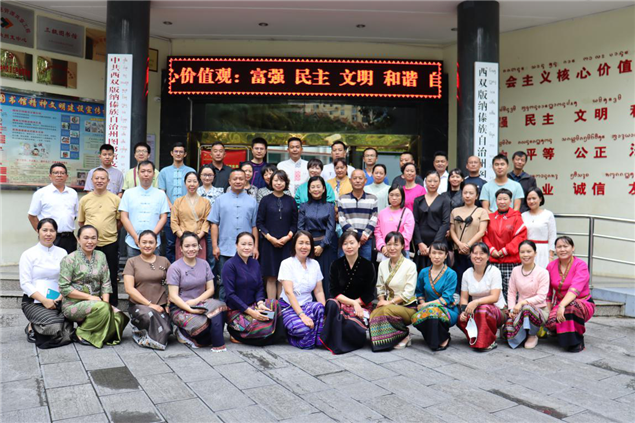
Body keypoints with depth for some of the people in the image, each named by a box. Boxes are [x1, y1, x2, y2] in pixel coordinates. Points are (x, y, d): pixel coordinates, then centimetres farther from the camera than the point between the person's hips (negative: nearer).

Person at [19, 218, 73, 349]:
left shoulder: (62, 253, 9)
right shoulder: (28, 254, 0)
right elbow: (25, 283, -5)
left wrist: (62, 295, -11)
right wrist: (44, 300, -15)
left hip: (57, 302, 4)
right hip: (33, 302, -3)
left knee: (67, 331, -19)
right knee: (55, 327, -27)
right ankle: (32, 328, 7)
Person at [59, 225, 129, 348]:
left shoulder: (101, 256, 11)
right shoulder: (69, 259, -4)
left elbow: (106, 283, 8)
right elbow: (64, 288, -10)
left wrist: (106, 302, -8)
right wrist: (89, 297, -14)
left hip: (96, 302, 5)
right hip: (74, 304, -4)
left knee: (119, 317, -23)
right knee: (102, 308, -34)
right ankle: (80, 333, -11)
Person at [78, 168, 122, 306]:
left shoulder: (115, 199, 1)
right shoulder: (84, 199, 5)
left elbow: (120, 220, 7)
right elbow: (80, 221, 12)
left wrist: (110, 232, 2)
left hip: (110, 244, -1)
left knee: (112, 277, 8)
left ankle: (113, 306, 19)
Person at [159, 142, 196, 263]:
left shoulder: (191, 171, 10)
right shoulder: (164, 172, 13)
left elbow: (193, 192, 6)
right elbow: (162, 193, 6)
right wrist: (173, 208, -8)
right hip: (170, 214, 1)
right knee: (170, 245, 2)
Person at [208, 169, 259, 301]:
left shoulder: (252, 202, 11)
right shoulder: (220, 200, 8)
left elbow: (254, 226, 10)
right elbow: (214, 224, 4)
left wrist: (255, 247, 4)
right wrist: (214, 246, -3)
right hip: (225, 250, 0)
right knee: (224, 283, 4)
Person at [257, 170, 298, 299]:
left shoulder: (291, 201, 9)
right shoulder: (265, 200, 5)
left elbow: (295, 223, 8)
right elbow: (259, 222, 2)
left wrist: (288, 237, -8)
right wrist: (270, 238, -10)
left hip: (286, 244, 1)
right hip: (269, 243, -1)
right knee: (271, 277, 1)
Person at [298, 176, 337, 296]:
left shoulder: (330, 206, 8)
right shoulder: (304, 206, 11)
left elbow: (331, 228, 1)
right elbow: (300, 227, 5)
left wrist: (322, 246, -9)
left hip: (325, 246, 0)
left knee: (325, 277, -1)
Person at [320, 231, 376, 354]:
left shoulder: (367, 266, -1)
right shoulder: (336, 265, 3)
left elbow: (369, 295, -2)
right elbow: (334, 292, -4)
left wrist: (355, 303, -13)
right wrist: (353, 302, -18)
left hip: (362, 306, -2)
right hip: (340, 303, 2)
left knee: (350, 325, -34)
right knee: (331, 304, -34)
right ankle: (334, 343, -24)